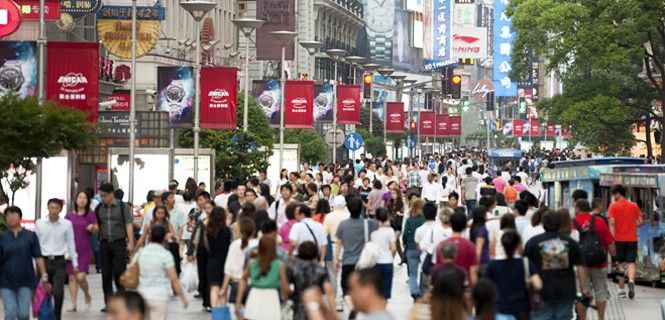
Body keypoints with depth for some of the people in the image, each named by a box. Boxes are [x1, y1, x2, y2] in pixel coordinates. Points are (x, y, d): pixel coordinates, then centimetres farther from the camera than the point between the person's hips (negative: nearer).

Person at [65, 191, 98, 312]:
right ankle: (73, 304, 7)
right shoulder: (69, 215, 7)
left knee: (81, 277, -12)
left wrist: (93, 228, -21)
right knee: (72, 277, 2)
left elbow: (97, 229, 1)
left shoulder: (90, 214, 1)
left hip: (84, 249, -3)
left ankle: (87, 296, 17)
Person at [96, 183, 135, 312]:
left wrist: (130, 243, -10)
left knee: (119, 272, -5)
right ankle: (109, 303, 10)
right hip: (104, 243, 4)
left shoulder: (122, 206, -1)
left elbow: (129, 224, -4)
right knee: (106, 274, 5)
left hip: (119, 243, -4)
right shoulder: (99, 208, 9)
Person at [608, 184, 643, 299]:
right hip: (632, 238, 2)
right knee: (631, 263, 4)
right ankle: (631, 281, -25)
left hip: (619, 239, -2)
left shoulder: (613, 206, -4)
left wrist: (612, 238, -12)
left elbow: (612, 223, -12)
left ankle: (622, 290, 11)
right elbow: (640, 221, 5)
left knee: (621, 264, 8)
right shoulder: (634, 205, 6)